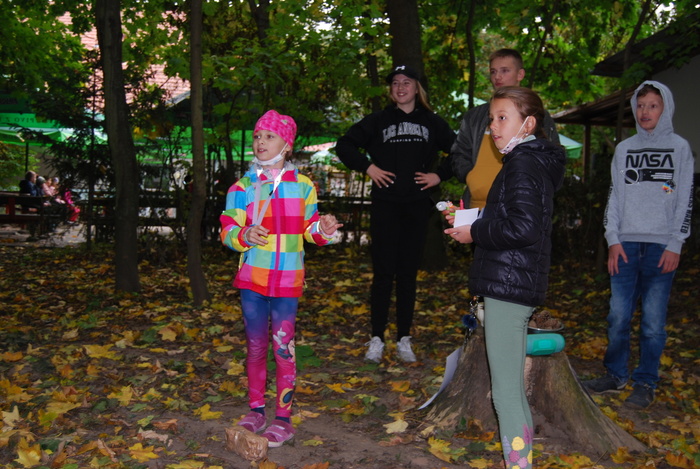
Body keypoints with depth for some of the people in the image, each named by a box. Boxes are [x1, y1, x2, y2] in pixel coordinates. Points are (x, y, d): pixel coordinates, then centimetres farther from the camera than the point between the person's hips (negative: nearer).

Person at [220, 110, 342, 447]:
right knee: (255, 346, 10)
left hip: (287, 280, -1)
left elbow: (309, 228, 11)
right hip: (252, 278, 1)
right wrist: (245, 236, -20)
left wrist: (323, 231, -10)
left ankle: (283, 418, 12)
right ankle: (256, 410, 25)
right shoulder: (242, 187, 2)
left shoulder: (302, 185, 3)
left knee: (283, 347, 2)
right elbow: (227, 230, 1)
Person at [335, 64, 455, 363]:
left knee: (408, 273, 6)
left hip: (417, 206, 2)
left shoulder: (432, 123, 10)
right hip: (385, 206, -1)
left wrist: (440, 175, 3)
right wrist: (367, 167, -5)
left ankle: (404, 339, 14)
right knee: (383, 272, -2)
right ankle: (376, 339, 6)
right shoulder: (379, 121, 6)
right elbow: (344, 145, 6)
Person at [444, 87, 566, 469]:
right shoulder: (531, 162, 17)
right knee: (511, 387, 17)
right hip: (512, 286, 11)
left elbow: (522, 227, -25)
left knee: (506, 391, -6)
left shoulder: (524, 164, -14)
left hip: (508, 287, -11)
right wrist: (471, 222, 10)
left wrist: (475, 233, -13)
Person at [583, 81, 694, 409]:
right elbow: (614, 196, 12)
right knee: (618, 316, 2)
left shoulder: (680, 148, 6)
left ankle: (646, 383, 10)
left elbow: (686, 200, 2)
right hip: (627, 243, 3)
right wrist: (613, 239, 2)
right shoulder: (624, 149, 14)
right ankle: (615, 375, 17)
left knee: (653, 320, -1)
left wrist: (675, 245, -6)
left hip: (661, 246, -2)